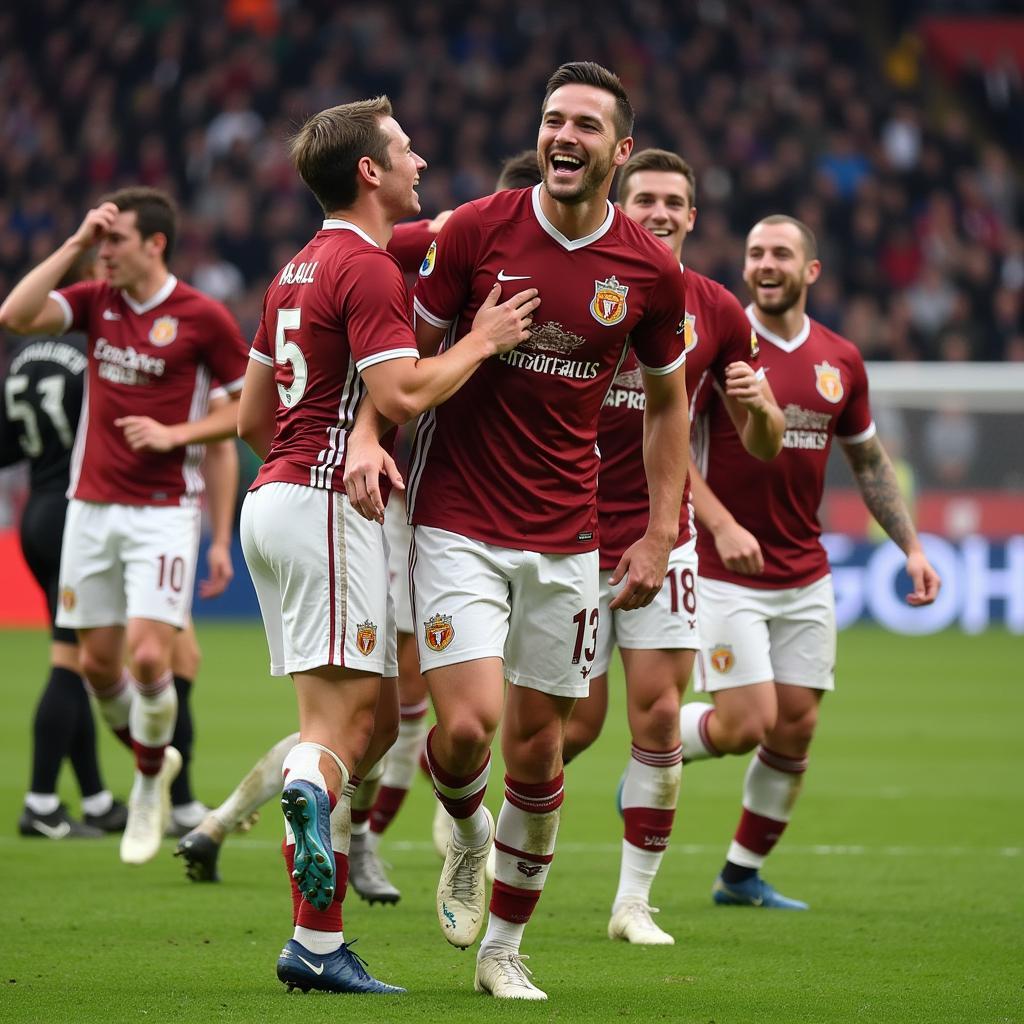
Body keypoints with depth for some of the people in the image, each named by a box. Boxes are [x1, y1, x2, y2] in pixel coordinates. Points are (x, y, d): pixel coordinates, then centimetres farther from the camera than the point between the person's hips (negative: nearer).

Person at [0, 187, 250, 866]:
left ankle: (150, 785, 9)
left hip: (165, 510, -5)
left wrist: (176, 433, -14)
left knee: (148, 656, -14)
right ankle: (154, 758, 31)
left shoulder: (203, 318, -7)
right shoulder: (95, 302, 5)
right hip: (92, 505, 5)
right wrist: (76, 244, -10)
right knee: (98, 662, 6)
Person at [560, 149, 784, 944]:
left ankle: (635, 899, 6)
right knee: (578, 722, -4)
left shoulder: (716, 311, 3)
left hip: (663, 535, 2)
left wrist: (759, 406, -14)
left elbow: (764, 446, 9)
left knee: (658, 714, -5)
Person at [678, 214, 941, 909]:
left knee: (795, 728, 3)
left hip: (806, 577, 5)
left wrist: (911, 547, 9)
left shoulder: (841, 360, 6)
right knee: (745, 723, -13)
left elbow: (870, 461, 17)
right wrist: (722, 525, -24)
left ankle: (743, 875, 18)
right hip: (726, 571, -5)